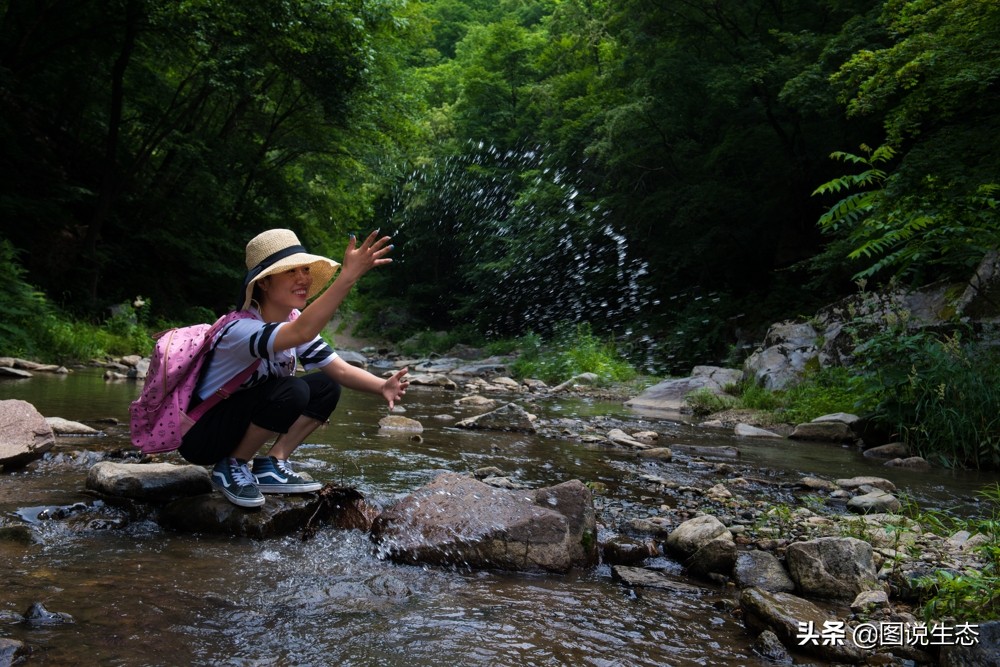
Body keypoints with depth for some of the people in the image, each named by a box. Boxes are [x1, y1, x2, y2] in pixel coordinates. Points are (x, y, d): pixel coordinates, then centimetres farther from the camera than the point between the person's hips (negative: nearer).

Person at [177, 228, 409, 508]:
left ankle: (270, 466, -3)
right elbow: (302, 332, -51)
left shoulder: (294, 321, -4)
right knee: (292, 391, -30)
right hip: (198, 435, -8)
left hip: (241, 424, 8)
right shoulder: (241, 330, -31)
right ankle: (232, 467, -9)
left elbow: (340, 370, -10)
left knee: (326, 387, -8)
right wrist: (347, 277, -60)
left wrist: (381, 386, -30)